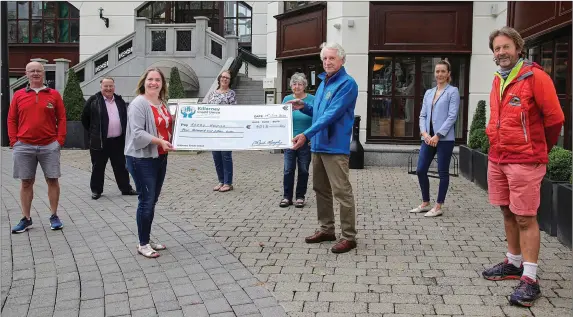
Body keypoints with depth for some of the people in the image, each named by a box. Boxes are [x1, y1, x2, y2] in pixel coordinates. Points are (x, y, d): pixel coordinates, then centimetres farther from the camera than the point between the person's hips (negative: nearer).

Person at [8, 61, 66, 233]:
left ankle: (54, 216, 14)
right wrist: (14, 141, 0)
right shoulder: (19, 95, 7)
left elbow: (61, 118, 4)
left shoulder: (54, 94, 4)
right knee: (26, 182, 7)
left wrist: (60, 140, -4)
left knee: (52, 180, 3)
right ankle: (26, 219, 16)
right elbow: (11, 120, 9)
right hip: (24, 147, 1)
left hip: (49, 146, -1)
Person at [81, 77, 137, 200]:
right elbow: (84, 118, 4)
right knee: (98, 167, 5)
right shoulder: (93, 100, -3)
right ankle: (96, 190, 17)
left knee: (121, 166, 10)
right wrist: (93, 132, 7)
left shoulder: (119, 101, 11)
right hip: (100, 141, -4)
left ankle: (126, 188, 20)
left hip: (118, 141, 4)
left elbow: (125, 118, 20)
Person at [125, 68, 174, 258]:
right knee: (147, 201, -4)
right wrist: (160, 141, -27)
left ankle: (147, 240, 25)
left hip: (160, 158, 8)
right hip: (142, 159, -8)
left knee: (153, 201, 14)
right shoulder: (138, 104, -13)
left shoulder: (162, 104, 12)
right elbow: (137, 133, -21)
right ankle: (143, 244, 8)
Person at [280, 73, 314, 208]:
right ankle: (287, 196, 12)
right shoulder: (287, 99, 4)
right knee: (288, 169, 1)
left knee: (303, 170, 7)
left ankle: (300, 197, 19)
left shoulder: (312, 100, -4)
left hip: (306, 141, -1)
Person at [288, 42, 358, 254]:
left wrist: (306, 135, -26)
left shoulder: (347, 83, -12)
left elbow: (332, 114, -22)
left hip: (335, 146, -9)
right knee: (321, 189, 14)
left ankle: (349, 237, 1)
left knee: (342, 192, -6)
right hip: (318, 145, 9)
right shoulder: (323, 82, 16)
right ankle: (326, 230, 26)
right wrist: (304, 107, 8)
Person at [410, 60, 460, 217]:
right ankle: (425, 203, 21)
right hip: (428, 137, 6)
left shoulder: (452, 91, -1)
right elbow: (423, 115, 12)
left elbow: (452, 116, -9)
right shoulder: (428, 93, 16)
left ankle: (438, 207, 11)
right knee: (420, 170, 5)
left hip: (444, 138, -6)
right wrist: (424, 133, -6)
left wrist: (437, 135, -15)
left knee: (443, 172, 2)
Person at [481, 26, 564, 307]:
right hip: (496, 159, 7)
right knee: (508, 213, 15)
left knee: (525, 218, -5)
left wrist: (540, 149, 4)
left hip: (524, 161, -7)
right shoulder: (498, 81, 11)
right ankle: (514, 263, 29)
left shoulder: (535, 77, -11)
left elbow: (555, 118, -8)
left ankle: (529, 279, 1)